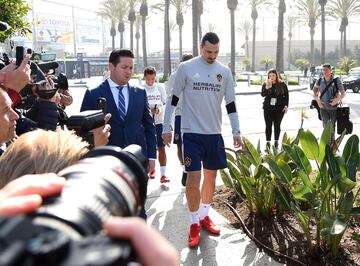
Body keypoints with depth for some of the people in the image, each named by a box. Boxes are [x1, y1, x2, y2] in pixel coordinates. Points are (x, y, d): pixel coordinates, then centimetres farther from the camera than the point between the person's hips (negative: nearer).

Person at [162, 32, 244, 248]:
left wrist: (236, 132, 5)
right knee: (193, 178, -6)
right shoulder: (186, 68, -4)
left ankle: (204, 216, 29)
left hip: (214, 133, 4)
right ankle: (194, 224, 9)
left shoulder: (224, 71, 5)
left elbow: (231, 103, 9)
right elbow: (174, 99, 0)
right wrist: (167, 127, -2)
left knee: (211, 176, 12)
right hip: (192, 132, -4)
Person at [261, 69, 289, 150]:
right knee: (268, 125, 0)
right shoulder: (265, 84, 1)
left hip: (279, 108, 0)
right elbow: (263, 94, -11)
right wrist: (267, 87, -25)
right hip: (268, 108, 1)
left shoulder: (282, 85, 0)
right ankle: (268, 142, 7)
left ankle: (276, 142, 19)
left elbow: (286, 96, 6)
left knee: (277, 125, 7)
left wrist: (286, 106, -2)